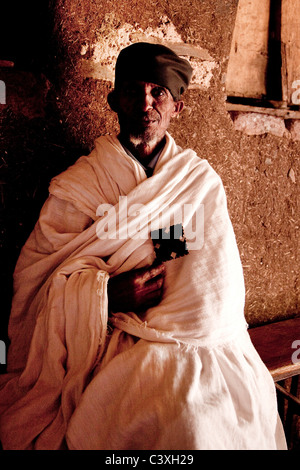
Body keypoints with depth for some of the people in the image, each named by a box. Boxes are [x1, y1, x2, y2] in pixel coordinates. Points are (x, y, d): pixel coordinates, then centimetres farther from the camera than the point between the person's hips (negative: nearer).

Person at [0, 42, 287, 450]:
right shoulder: (78, 184, 4)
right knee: (184, 408, -27)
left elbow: (218, 279, -1)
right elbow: (36, 274, 0)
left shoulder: (202, 180, 8)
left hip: (200, 338, 2)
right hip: (110, 337, -1)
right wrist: (107, 292, -18)